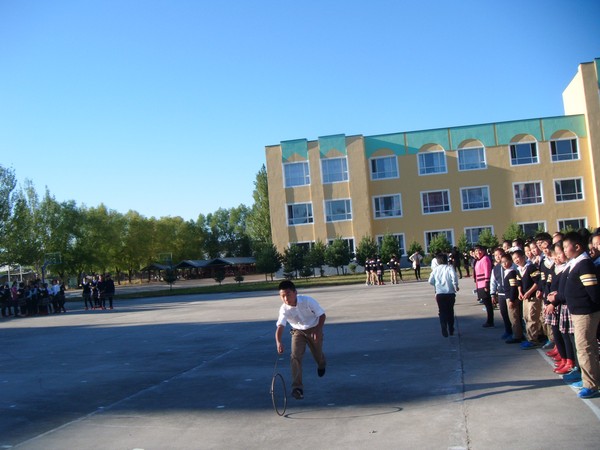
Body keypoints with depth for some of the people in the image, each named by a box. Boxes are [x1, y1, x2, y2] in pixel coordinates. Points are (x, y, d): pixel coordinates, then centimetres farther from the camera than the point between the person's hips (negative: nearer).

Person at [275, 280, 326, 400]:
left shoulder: (308, 301, -29)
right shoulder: (284, 309, -24)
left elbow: (322, 315, -18)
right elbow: (280, 327, -34)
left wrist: (318, 331, -28)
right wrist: (279, 342, -52)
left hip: (314, 329, -1)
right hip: (298, 331, 1)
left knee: (318, 355, 13)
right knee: (295, 356, -17)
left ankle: (321, 364, 52)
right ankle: (297, 387, -12)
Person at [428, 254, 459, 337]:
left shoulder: (436, 269, 5)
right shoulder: (449, 267, -2)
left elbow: (430, 281, 1)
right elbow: (454, 276, -20)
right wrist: (456, 286, -7)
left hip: (439, 293, 1)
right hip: (450, 293, -1)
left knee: (442, 312, 7)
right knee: (450, 311, 15)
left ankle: (444, 331, -2)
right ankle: (451, 330, 22)